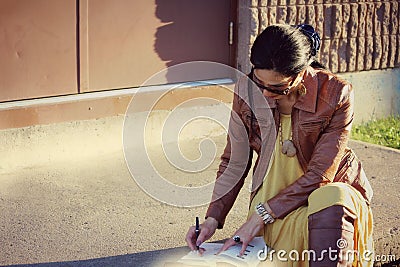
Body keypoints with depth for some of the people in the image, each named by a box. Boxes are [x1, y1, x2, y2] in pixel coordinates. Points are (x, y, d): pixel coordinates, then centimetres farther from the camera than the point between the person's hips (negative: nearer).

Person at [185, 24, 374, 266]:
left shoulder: (336, 94, -18)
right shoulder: (246, 91, -8)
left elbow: (319, 175, -18)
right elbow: (235, 162, 2)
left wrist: (261, 214, -21)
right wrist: (213, 218, -10)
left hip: (332, 190, -1)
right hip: (273, 196, 2)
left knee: (330, 202, -38)